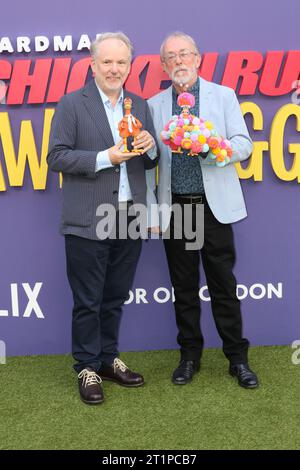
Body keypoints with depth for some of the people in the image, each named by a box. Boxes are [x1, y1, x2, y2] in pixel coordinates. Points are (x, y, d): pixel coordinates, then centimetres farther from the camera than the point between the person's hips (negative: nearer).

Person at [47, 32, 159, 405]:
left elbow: (149, 163, 15)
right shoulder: (72, 104, -3)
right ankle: (87, 369, 20)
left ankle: (108, 360, 31)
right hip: (89, 221, -4)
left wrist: (150, 146, -8)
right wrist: (106, 157, -18)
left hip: (129, 219, 5)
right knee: (88, 302, 5)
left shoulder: (140, 105, 12)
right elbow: (56, 157, -9)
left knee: (115, 299, 16)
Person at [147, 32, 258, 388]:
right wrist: (151, 209, 2)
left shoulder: (223, 96, 5)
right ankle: (189, 355, 23)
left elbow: (244, 145, -3)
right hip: (174, 208, 2)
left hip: (214, 205, -1)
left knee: (223, 285, 3)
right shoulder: (154, 105, 8)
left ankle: (237, 357, 16)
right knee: (183, 287, 9)